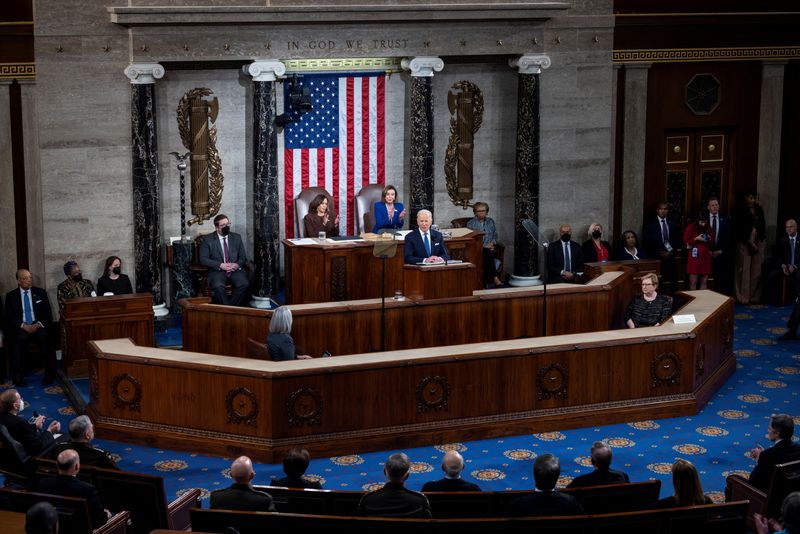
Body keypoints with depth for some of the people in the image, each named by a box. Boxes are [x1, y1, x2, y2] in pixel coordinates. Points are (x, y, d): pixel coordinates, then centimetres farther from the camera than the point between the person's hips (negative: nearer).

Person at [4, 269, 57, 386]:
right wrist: (23, 326, -15)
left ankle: (49, 374, -27)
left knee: (44, 337, -33)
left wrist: (38, 324, -11)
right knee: (19, 339, -35)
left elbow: (48, 313, 8)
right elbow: (9, 317, 2)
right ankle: (18, 376, -28)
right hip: (20, 328, -1)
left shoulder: (40, 293, 11)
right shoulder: (11, 296, 8)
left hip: (38, 326, 1)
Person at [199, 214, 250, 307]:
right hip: (217, 270, -2)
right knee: (218, 286, -35)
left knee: (245, 284, -29)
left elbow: (243, 257, 14)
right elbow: (203, 260, -2)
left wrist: (237, 265, -10)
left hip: (235, 270, 2)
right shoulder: (208, 240, 6)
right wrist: (220, 265, -15)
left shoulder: (237, 237, 15)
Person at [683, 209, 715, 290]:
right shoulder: (690, 227, -1)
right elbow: (686, 242, -2)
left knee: (704, 281, 3)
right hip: (694, 256, -4)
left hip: (705, 257, 4)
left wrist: (710, 239, -3)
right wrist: (696, 239, -14)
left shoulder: (708, 229, 11)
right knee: (693, 282, -7)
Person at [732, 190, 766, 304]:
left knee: (756, 271, 2)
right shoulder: (740, 210, -3)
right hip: (744, 243, -5)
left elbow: (763, 226, 15)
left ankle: (755, 297, 6)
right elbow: (738, 229, -7)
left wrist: (759, 241, 2)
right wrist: (749, 242, -10)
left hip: (758, 243, 5)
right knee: (744, 270, -6)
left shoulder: (759, 210, 11)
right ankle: (743, 298, -2)